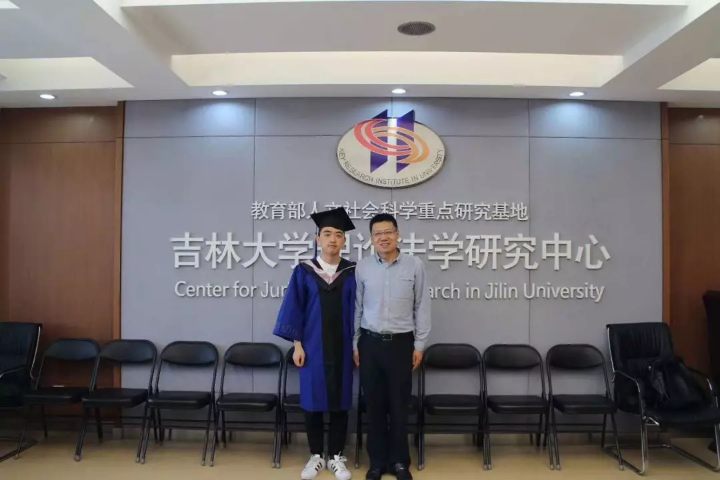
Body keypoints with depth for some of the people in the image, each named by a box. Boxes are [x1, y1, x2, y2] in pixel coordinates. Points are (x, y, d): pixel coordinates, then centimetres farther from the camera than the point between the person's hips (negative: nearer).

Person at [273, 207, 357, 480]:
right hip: (313, 346, 0)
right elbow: (294, 309, -1)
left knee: (340, 400, 7)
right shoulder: (304, 271, -1)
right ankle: (316, 456, 23)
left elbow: (356, 311, 1)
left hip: (342, 346, 0)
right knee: (312, 400, 7)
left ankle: (336, 457, 21)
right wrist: (297, 344, -6)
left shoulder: (352, 273, 0)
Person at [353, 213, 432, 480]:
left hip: (401, 342, -1)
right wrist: (355, 344, 5)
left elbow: (422, 307, 1)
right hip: (370, 342, 1)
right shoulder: (362, 268, 0)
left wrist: (419, 344, 0)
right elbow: (357, 308, 6)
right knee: (374, 404, 8)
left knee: (399, 404, 7)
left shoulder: (414, 266, -3)